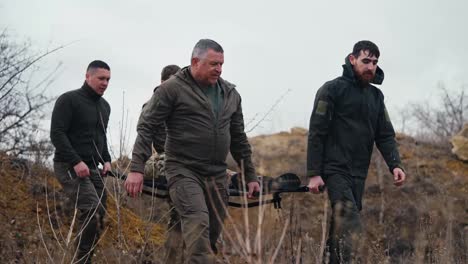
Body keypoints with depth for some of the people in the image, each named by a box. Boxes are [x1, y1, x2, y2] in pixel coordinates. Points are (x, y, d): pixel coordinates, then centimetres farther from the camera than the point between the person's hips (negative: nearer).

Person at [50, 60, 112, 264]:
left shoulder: (104, 106, 17)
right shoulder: (68, 100, -6)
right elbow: (57, 134, -14)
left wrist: (106, 160, 11)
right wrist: (76, 162, -22)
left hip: (93, 169, 8)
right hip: (70, 167, -8)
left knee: (98, 218, 1)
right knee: (92, 211, -24)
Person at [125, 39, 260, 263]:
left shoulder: (230, 93, 13)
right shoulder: (172, 89, -5)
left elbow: (238, 138, 20)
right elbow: (146, 127, -8)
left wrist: (250, 175, 18)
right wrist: (137, 168, -17)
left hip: (217, 175, 6)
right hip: (183, 171, -6)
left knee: (212, 234, 7)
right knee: (198, 224, -24)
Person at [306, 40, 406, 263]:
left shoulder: (376, 96, 15)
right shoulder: (332, 90, -4)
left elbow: (385, 135, 13)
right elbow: (316, 133, -7)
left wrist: (395, 164, -5)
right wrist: (313, 173, -12)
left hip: (359, 174, 6)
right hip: (336, 170, -6)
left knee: (341, 226, 9)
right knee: (349, 223, -19)